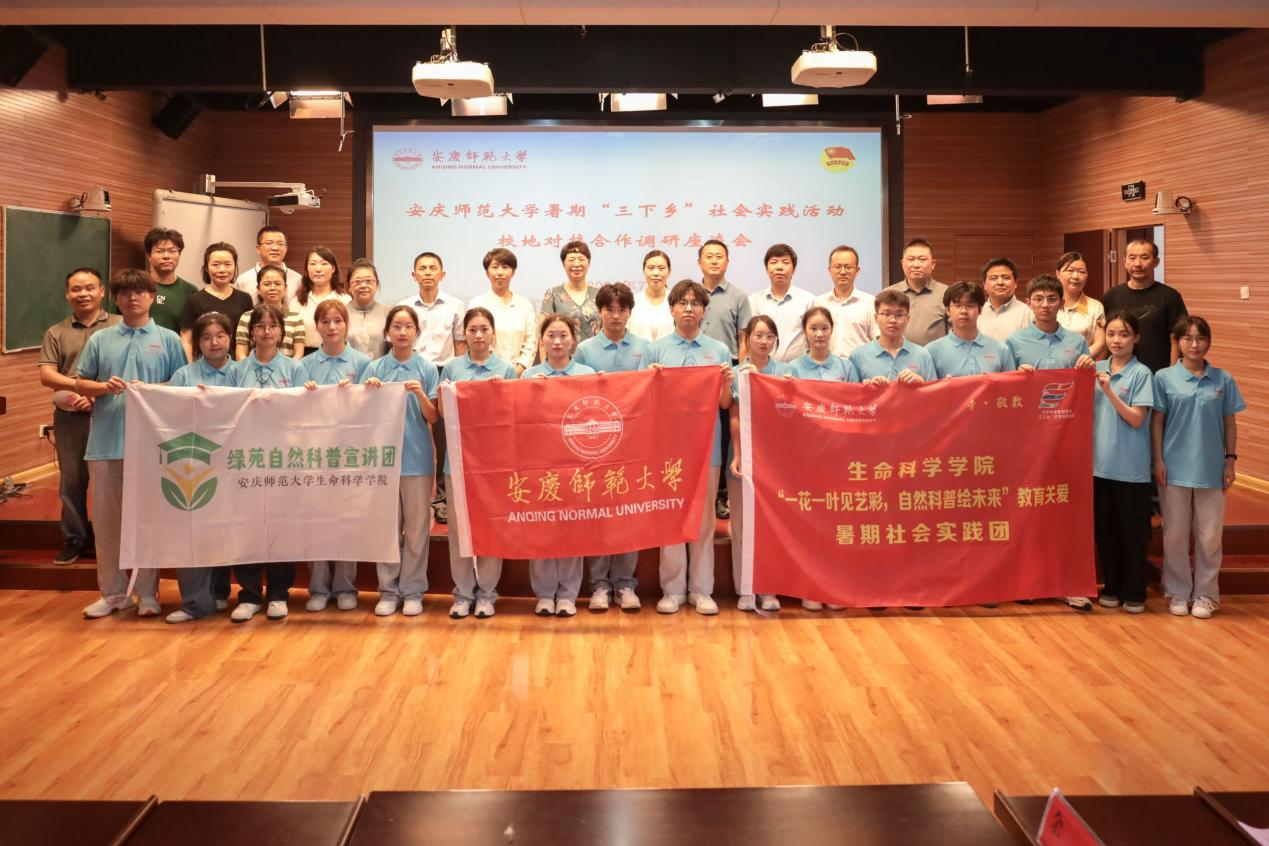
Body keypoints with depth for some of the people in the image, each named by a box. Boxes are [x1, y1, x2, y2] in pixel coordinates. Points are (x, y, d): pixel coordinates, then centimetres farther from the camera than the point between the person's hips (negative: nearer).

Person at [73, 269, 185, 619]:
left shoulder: (168, 340, 5)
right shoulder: (100, 339, 10)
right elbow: (80, 383, 11)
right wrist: (104, 386, -9)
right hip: (106, 440, 2)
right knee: (105, 518, 7)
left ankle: (147, 592, 13)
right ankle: (113, 592, 18)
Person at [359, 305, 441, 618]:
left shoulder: (427, 369, 0)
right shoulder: (374, 369, 3)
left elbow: (433, 418, -1)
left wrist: (420, 394, -18)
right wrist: (368, 391, -14)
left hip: (416, 456, -1)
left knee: (417, 528, 4)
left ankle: (413, 590, 13)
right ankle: (388, 589, 15)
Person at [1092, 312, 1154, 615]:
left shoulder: (1141, 374, -5)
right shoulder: (1097, 369, 7)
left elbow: (1137, 419, -11)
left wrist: (1109, 391, -18)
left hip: (1131, 466, -4)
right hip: (1100, 462, 4)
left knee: (1133, 531, 4)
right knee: (1104, 529, 11)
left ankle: (1134, 592, 15)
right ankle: (1111, 586, 23)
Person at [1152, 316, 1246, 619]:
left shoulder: (1223, 380, 3)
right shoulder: (1164, 378, -1)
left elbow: (1229, 423, 8)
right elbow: (1157, 422, 0)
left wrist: (1230, 460, 4)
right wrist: (1158, 460, -4)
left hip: (1211, 470, 1)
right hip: (1175, 468, -1)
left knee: (1209, 536, 6)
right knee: (1175, 535, 6)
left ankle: (1205, 594, 18)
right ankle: (1178, 593, 18)